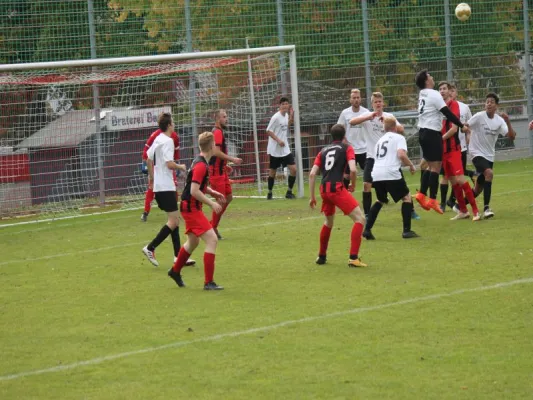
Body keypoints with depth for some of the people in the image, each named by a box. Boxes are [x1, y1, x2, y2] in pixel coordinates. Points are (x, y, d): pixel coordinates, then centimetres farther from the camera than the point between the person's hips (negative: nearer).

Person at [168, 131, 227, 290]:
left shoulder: (199, 162, 9)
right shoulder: (201, 166, -22)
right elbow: (194, 191, -26)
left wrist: (213, 193, 11)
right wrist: (211, 203, -20)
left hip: (191, 207, 11)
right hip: (191, 207, -11)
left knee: (193, 242, 26)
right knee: (212, 240, -14)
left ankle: (175, 271, 45)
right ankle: (208, 282, -14)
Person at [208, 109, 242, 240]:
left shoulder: (219, 132, 17)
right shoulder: (217, 132, -15)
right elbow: (216, 152, -26)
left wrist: (225, 165, 20)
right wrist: (232, 159, -23)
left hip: (221, 171, 10)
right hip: (216, 172, -10)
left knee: (228, 197, 13)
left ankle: (213, 225, 18)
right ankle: (213, 228, 1)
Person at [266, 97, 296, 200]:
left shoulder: (286, 115, 6)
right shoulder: (276, 117, -14)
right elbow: (268, 131, -13)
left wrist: (291, 115, 10)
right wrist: (278, 140, -23)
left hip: (285, 149, 6)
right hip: (275, 149, -6)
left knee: (293, 169, -6)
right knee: (272, 171, 5)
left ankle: (289, 192, 5)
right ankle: (269, 193, 21)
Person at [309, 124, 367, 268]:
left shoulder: (324, 151, 22)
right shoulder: (347, 148, 8)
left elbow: (312, 174, 13)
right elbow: (353, 169, -8)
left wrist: (312, 196, 17)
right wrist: (353, 185, 10)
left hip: (324, 189, 6)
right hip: (337, 188, -6)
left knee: (328, 222, 29)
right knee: (360, 219, -2)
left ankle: (321, 256, 37)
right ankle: (353, 258, -13)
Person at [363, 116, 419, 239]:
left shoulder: (381, 140, 27)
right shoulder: (399, 137, 6)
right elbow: (401, 154, -11)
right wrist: (411, 165, 3)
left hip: (376, 174, 6)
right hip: (391, 173, -6)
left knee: (380, 200, 25)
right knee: (406, 197, 10)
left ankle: (367, 230, 14)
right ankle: (407, 231, 2)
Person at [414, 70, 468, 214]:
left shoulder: (422, 94, 12)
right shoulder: (434, 95, -12)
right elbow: (447, 113, -15)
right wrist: (462, 125, -8)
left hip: (423, 132, 8)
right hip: (432, 133, -8)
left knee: (431, 166, 14)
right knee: (436, 166, -6)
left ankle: (421, 194, 7)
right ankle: (432, 200, -8)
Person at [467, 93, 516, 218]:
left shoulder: (499, 120, -1)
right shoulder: (479, 116, -13)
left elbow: (512, 136, -9)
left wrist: (507, 121, -22)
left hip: (489, 156, 6)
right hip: (477, 153, -6)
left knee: (479, 189, 10)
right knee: (489, 173, -32)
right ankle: (486, 208, -29)